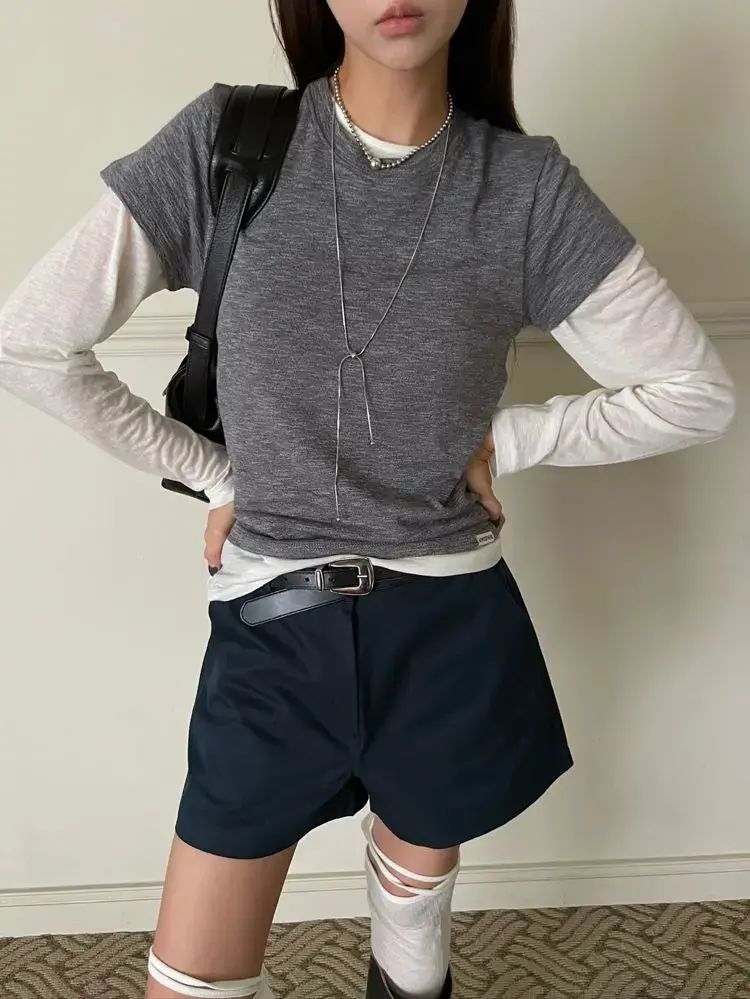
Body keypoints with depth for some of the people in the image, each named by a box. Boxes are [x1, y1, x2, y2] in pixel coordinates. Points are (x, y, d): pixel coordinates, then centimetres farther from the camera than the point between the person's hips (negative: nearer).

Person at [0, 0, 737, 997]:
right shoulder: (223, 143, -8)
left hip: (448, 628, 1)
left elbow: (696, 391, 1)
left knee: (414, 902, 25)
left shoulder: (526, 186, -6)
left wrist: (506, 439, -4)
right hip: (272, 627, 0)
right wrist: (214, 473, -4)